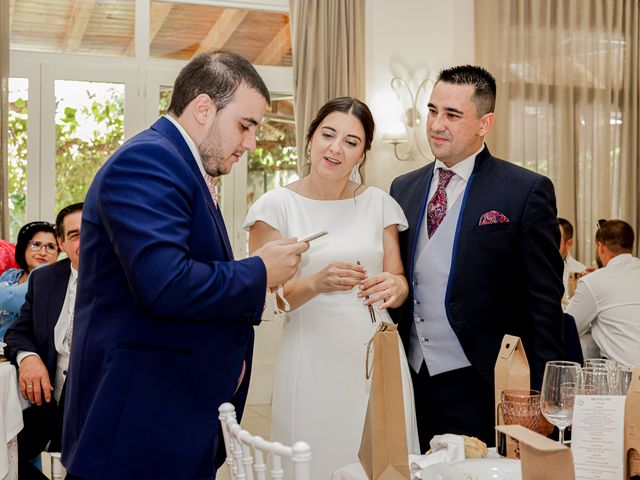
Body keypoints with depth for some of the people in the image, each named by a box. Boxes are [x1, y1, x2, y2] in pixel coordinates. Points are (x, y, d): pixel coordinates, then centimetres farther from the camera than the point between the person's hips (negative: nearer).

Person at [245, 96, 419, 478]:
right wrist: (316, 283, -24)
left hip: (376, 355, 3)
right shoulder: (276, 205, -4)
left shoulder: (379, 203, 5)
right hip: (312, 360, -2)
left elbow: (399, 282, 7)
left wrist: (393, 287, -16)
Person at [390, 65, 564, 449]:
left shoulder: (527, 191, -6)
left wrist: (542, 397, -10)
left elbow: (543, 302, -7)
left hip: (478, 386, -4)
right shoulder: (403, 188, 9)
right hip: (408, 377, 5)